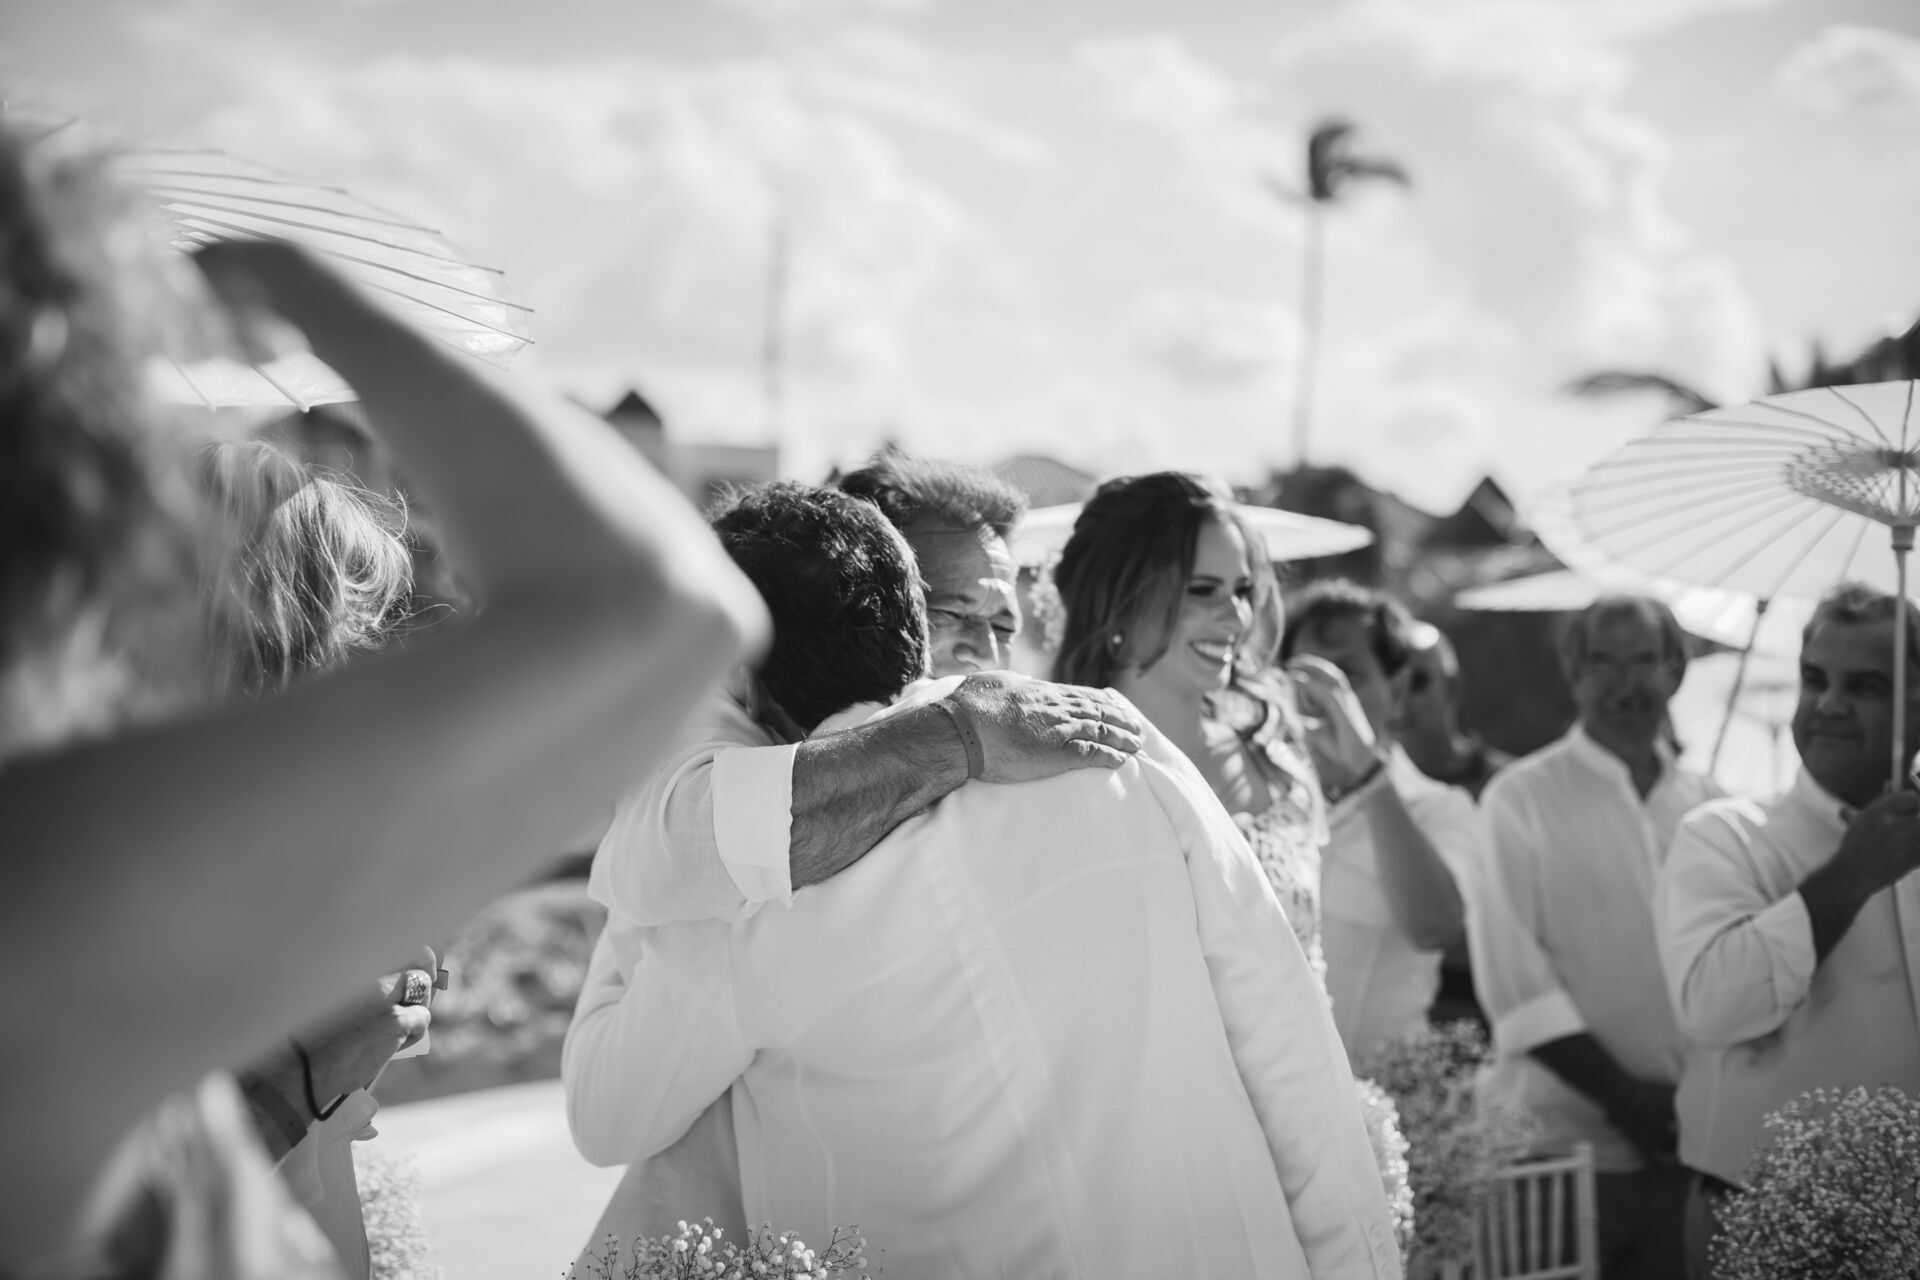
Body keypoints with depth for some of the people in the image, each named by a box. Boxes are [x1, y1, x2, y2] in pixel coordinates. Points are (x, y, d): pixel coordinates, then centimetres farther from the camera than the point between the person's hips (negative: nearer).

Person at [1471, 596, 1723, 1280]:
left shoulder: (1705, 804, 10)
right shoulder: (1521, 799, -3)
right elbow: (1511, 975, -9)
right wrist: (1621, 1094, -12)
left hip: (1686, 1140, 4)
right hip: (1566, 1139, -4)